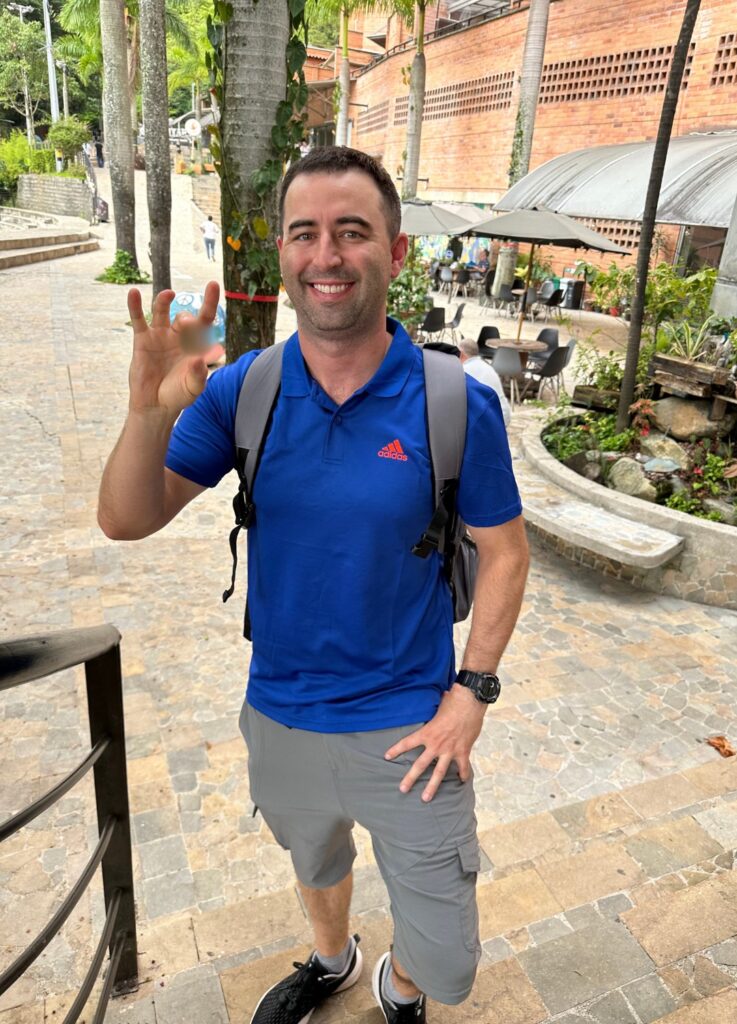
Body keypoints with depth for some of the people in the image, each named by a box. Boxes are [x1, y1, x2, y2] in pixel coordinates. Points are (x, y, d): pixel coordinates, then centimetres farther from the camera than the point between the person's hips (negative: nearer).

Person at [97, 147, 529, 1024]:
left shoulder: (457, 404, -17)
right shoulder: (242, 391, -11)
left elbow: (503, 554, -7)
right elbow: (126, 521, -11)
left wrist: (471, 692, -11)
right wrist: (151, 409, -29)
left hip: (408, 727, -2)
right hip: (280, 716, 3)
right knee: (315, 864, 32)